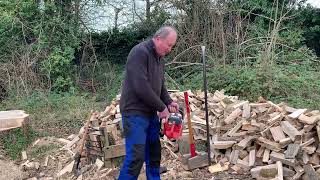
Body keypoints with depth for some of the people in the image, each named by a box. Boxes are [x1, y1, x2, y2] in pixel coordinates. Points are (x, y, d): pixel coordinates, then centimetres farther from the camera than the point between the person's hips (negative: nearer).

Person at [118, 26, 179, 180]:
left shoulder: (159, 57, 12)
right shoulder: (140, 52, -17)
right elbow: (141, 87, -25)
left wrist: (169, 102, 2)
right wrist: (162, 107, -16)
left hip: (151, 112, 9)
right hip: (135, 113, -9)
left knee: (154, 152, 16)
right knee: (136, 157, -10)